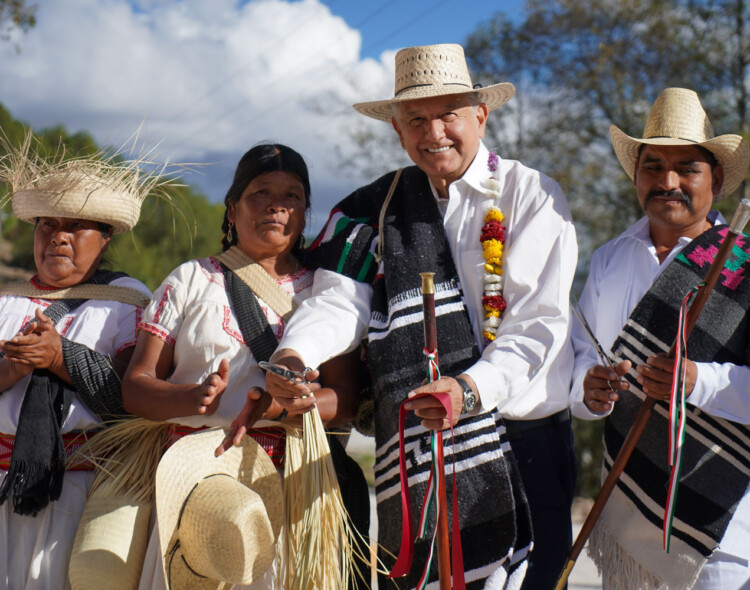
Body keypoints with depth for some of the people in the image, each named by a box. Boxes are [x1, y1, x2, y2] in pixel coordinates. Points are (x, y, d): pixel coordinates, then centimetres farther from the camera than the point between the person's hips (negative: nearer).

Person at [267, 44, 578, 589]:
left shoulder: (532, 197, -2)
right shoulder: (380, 205, 9)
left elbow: (539, 321, -11)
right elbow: (341, 299, -3)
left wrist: (471, 388, -27)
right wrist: (294, 354, -24)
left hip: (522, 432, -2)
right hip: (419, 440, 2)